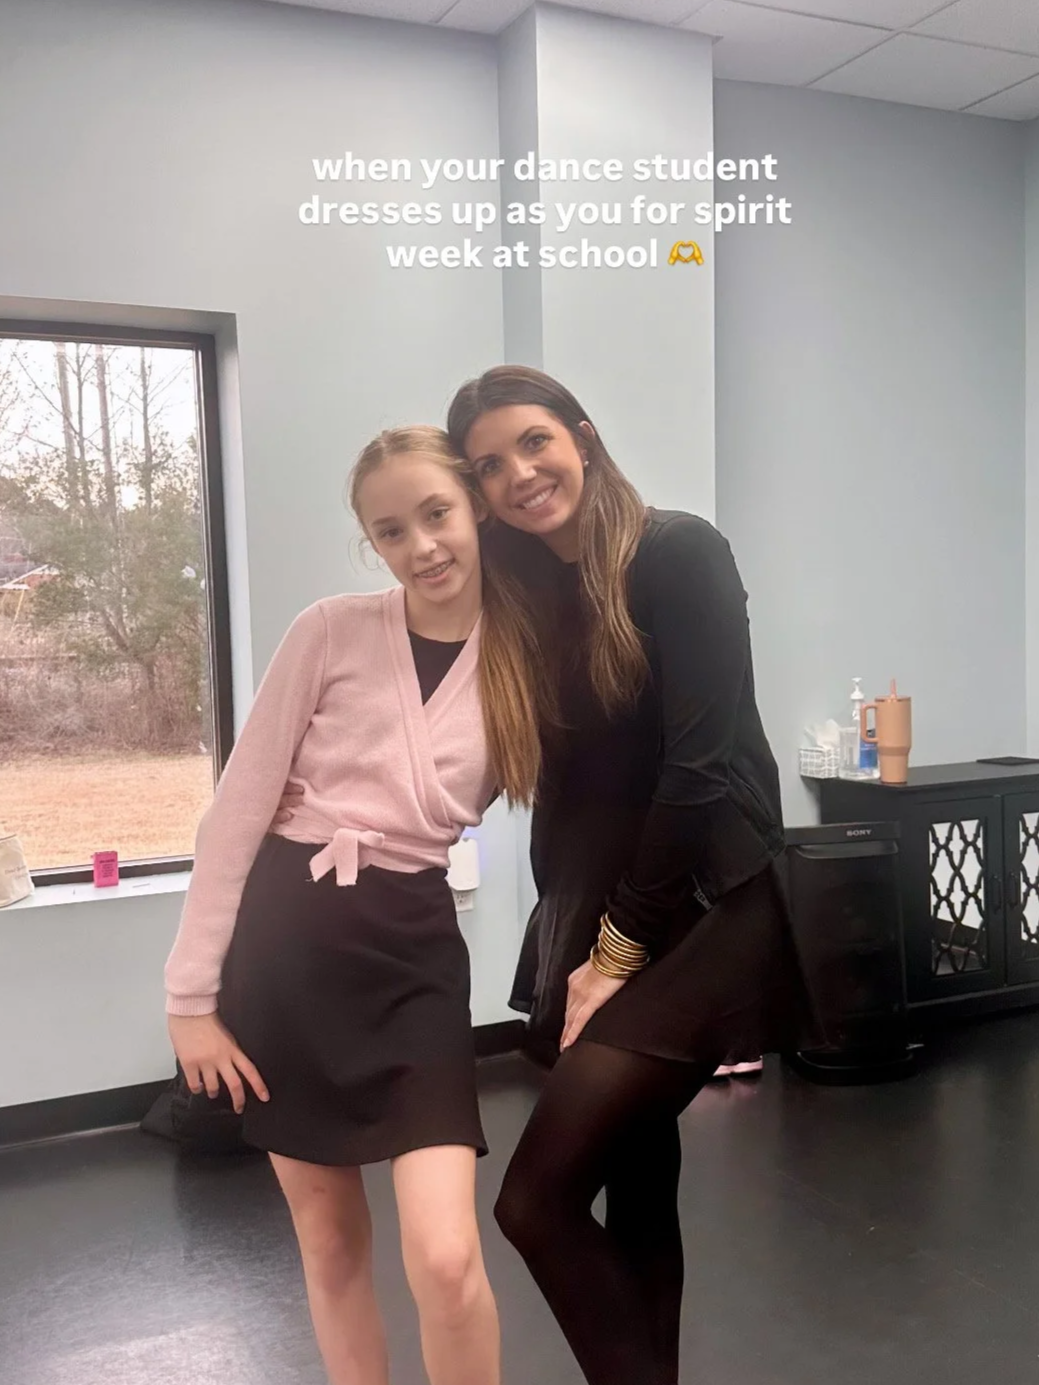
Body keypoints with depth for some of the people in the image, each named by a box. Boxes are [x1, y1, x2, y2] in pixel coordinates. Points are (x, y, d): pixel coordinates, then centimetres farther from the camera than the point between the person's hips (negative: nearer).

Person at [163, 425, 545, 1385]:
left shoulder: (526, 659, 0)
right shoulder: (331, 633, -5)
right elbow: (239, 808, -4)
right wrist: (193, 990, -5)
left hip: (413, 951, 0)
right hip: (287, 942, 0)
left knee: (446, 1260, -10)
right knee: (331, 1241, 13)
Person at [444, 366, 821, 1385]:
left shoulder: (679, 554, -11)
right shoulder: (528, 596, 10)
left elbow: (701, 769, -16)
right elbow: (562, 782, 9)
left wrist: (621, 952, -12)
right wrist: (575, 943, -2)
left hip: (697, 915, -7)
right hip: (591, 926, 7)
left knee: (538, 1200, -12)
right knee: (635, 1185, 14)